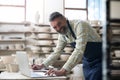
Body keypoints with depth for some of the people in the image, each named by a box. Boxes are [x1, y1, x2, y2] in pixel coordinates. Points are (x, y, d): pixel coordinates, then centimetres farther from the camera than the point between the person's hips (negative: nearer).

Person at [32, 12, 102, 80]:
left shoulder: (79, 25, -26)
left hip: (98, 61, -7)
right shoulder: (62, 35, -2)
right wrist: (42, 66, 2)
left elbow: (79, 51, -35)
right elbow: (56, 52, 11)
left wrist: (63, 71, -38)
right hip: (87, 62, 7)